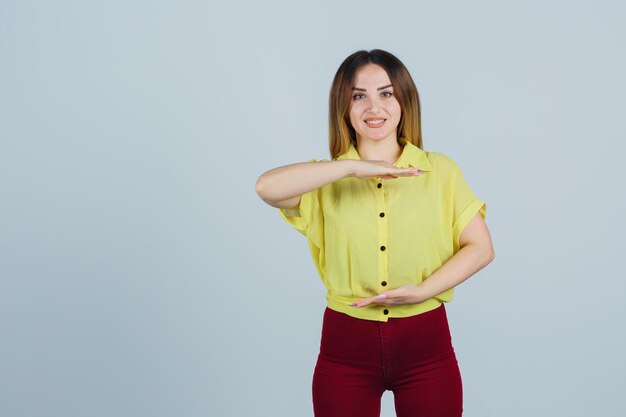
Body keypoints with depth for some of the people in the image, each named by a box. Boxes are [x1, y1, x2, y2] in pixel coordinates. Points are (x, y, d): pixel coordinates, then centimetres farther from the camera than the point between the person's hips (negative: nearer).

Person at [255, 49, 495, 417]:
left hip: (426, 346, 0)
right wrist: (354, 166, -24)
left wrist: (422, 291, -13)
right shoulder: (326, 179, 2)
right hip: (345, 348, 0)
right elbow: (267, 187, -18)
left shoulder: (440, 170, 3)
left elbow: (481, 247, 1)